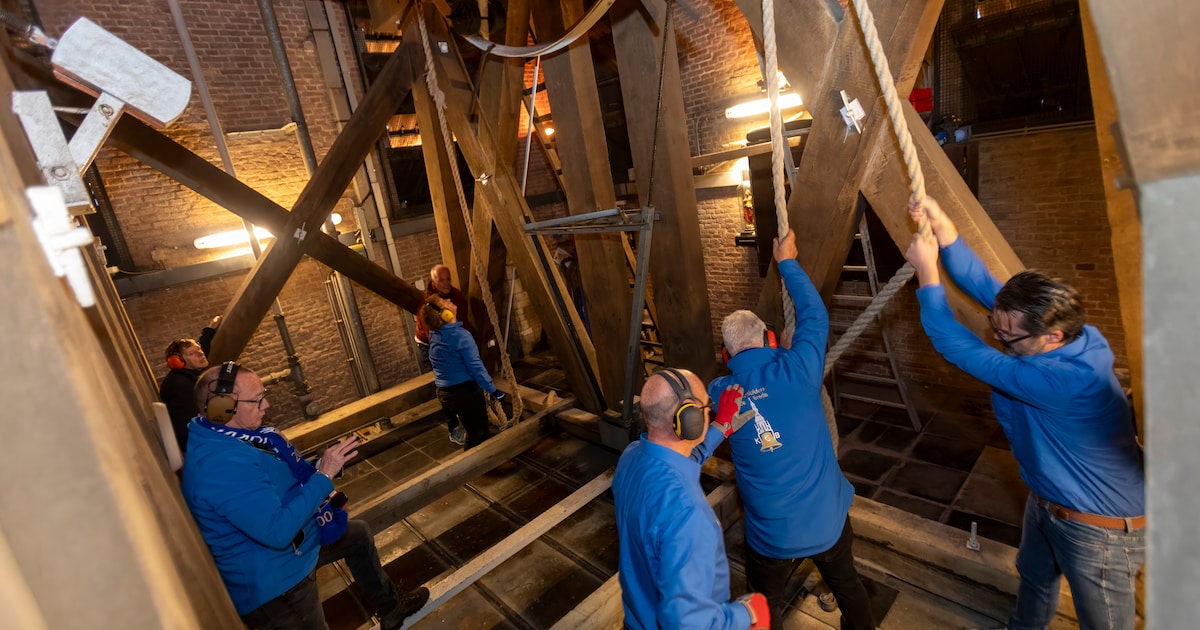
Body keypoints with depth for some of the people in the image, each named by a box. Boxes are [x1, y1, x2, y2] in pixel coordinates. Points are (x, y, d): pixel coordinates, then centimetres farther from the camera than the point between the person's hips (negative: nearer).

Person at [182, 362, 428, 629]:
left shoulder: (222, 439, -2)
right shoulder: (221, 464, -34)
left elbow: (286, 477, 10)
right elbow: (277, 530, -36)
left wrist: (327, 464, -6)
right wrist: (324, 475, -29)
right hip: (271, 584, -10)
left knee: (358, 534, 23)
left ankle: (391, 606, 40)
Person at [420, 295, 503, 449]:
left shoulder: (433, 333, 1)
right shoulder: (460, 335, -21)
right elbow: (476, 367, -20)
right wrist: (493, 390, -12)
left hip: (444, 392, 8)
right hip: (465, 391, -8)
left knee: (469, 430, 25)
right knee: (479, 433, 6)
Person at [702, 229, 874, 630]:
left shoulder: (719, 395, -13)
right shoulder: (795, 370, -17)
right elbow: (815, 315, -2)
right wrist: (787, 263, 9)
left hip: (770, 533, -1)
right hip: (828, 518, 1)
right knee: (848, 587, 30)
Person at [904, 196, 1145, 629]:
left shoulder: (1067, 380, -40)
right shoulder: (1058, 333, -15)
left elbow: (961, 349, -40)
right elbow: (983, 284, -16)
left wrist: (926, 273, -34)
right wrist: (941, 226, -28)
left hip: (1102, 529, -8)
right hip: (1047, 502, 8)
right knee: (1034, 578, 30)